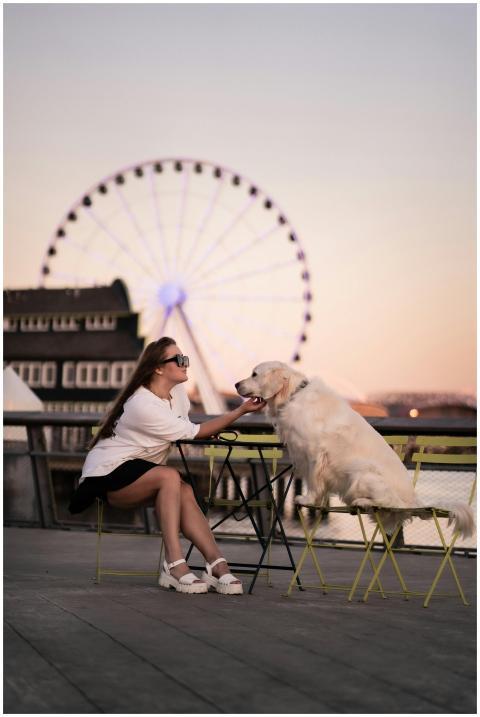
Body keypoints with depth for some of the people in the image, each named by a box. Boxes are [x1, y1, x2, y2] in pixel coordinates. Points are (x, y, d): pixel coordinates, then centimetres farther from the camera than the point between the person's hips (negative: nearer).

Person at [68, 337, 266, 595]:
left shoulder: (178, 392, 2)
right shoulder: (143, 406, -25)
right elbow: (193, 432, -19)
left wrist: (215, 430, -8)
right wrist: (241, 410, -21)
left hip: (137, 472, 8)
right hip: (107, 475, -7)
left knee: (184, 492, -21)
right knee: (170, 477, -31)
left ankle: (216, 564, -33)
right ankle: (174, 565, -34)